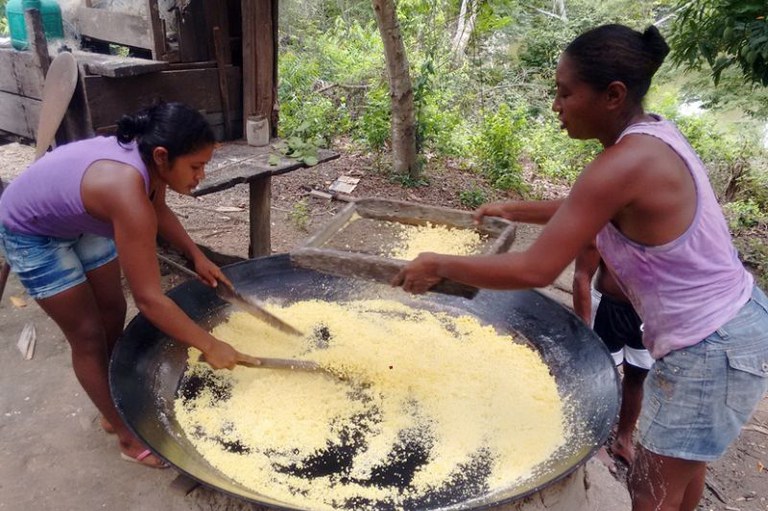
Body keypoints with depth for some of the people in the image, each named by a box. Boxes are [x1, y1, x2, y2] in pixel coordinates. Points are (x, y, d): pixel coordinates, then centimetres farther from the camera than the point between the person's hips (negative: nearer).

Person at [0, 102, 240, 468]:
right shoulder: (127, 191, -43)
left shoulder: (148, 159, -19)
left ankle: (115, 410, 31)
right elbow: (149, 299, -40)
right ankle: (127, 435, 15)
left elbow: (158, 211, 5)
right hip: (31, 232, -8)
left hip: (79, 220, 8)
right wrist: (210, 346, -32)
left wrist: (197, 256, -5)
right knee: (88, 334, -2)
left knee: (113, 312, 12)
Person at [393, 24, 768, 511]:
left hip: (710, 348, -9)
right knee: (685, 461, 29)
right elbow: (585, 212, 16)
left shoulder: (624, 164, -29)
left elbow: (536, 270, -29)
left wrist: (439, 265, -20)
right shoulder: (652, 136, 1)